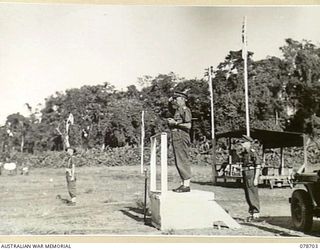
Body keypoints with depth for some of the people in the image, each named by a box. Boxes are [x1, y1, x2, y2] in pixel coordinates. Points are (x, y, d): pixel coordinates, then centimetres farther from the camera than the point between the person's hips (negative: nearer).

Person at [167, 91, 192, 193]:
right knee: (178, 162, 10)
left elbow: (188, 125, -17)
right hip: (176, 139, 10)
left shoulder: (185, 110, -8)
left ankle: (186, 185, -7)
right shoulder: (177, 110, 22)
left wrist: (175, 123, -13)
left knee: (183, 161, -10)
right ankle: (183, 184, 15)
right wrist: (171, 122, 13)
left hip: (182, 138, -10)